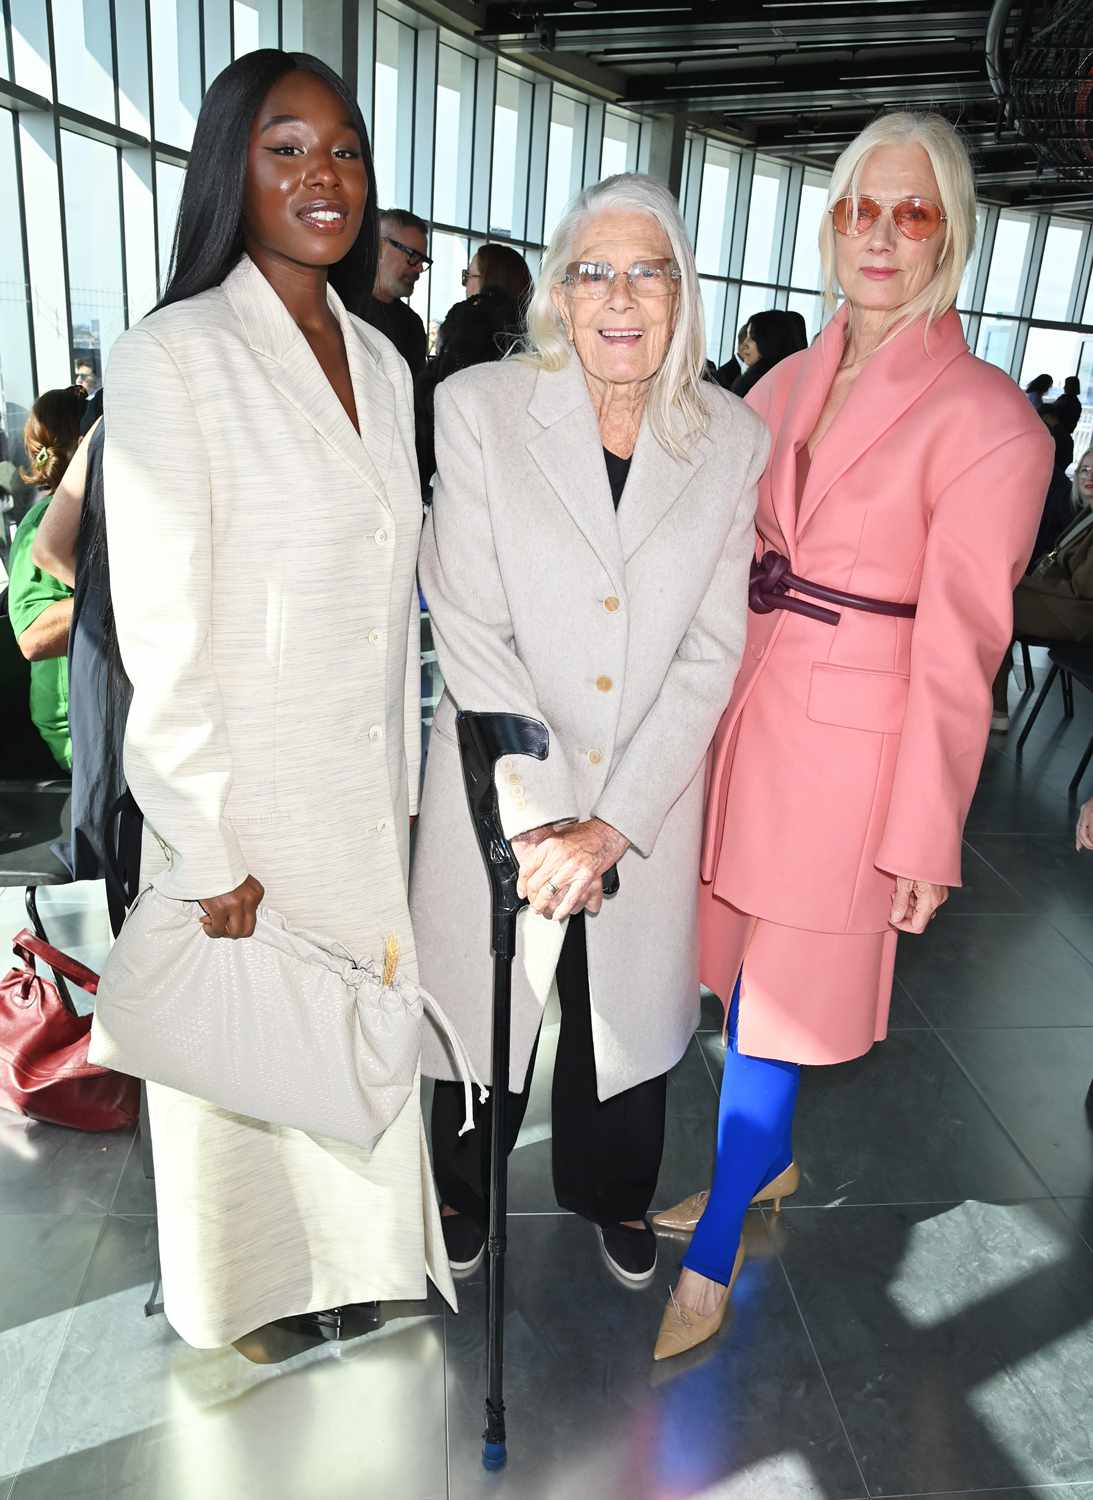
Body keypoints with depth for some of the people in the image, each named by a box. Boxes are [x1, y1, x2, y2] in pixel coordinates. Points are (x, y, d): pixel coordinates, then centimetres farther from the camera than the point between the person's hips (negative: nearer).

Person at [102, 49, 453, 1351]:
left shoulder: (381, 361, 7)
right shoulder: (172, 357, -13)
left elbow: (390, 594, 10)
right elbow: (160, 635, -16)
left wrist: (402, 781, 9)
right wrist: (208, 852, -14)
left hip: (368, 795, 6)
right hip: (244, 796, -5)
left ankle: (356, 1248, 47)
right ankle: (255, 1287, 42)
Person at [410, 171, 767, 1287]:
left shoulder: (732, 441, -3)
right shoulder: (477, 408, -8)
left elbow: (712, 652, -5)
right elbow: (468, 632, -12)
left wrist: (611, 823, -12)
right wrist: (537, 819, -17)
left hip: (649, 797, 2)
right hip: (499, 793, -1)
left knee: (626, 1009, 19)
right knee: (483, 1003, 17)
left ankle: (612, 1194, 50)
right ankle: (463, 1193, 48)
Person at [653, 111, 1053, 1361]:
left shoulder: (984, 418, -9)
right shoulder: (788, 382, 9)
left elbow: (958, 650, -12)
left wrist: (923, 837, -11)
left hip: (852, 737, -6)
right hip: (746, 707, 6)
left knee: (778, 1000, 4)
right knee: (747, 966, 17)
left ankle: (709, 1267, 23)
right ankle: (767, 1165, 44)